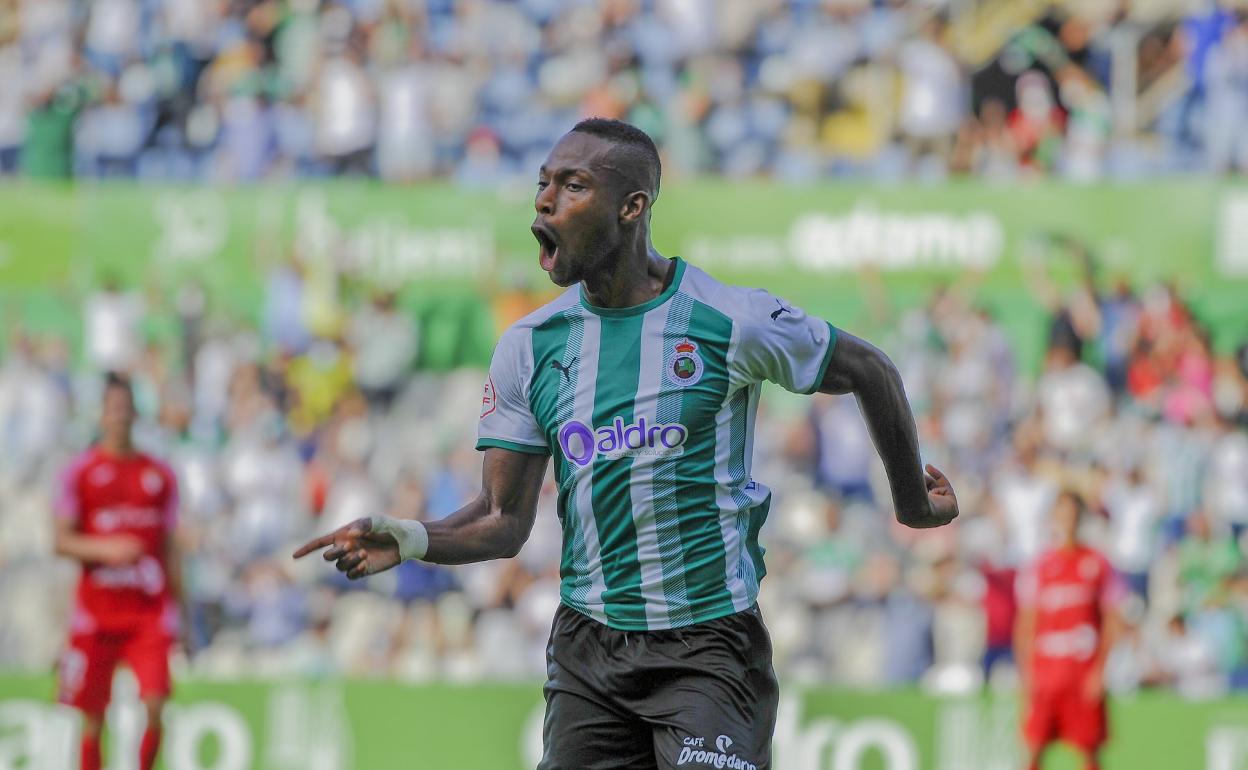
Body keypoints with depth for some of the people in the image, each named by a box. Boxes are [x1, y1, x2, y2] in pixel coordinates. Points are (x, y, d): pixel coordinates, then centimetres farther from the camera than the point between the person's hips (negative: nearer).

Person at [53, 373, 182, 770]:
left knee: (154, 705, -13)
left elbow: (169, 547, 15)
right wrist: (104, 550, -19)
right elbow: (62, 541, 0)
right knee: (93, 718, 2)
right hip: (95, 612, -1)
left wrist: (176, 608, 11)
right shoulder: (80, 472, 2)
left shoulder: (160, 475, 10)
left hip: (150, 610, 1)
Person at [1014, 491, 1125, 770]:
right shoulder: (1039, 567, 7)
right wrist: (1027, 672, 1)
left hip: (1084, 671, -1)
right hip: (1045, 665, 1)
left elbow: (1111, 620, 5)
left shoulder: (1097, 564, 4)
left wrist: (1099, 669, -4)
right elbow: (1026, 623, 9)